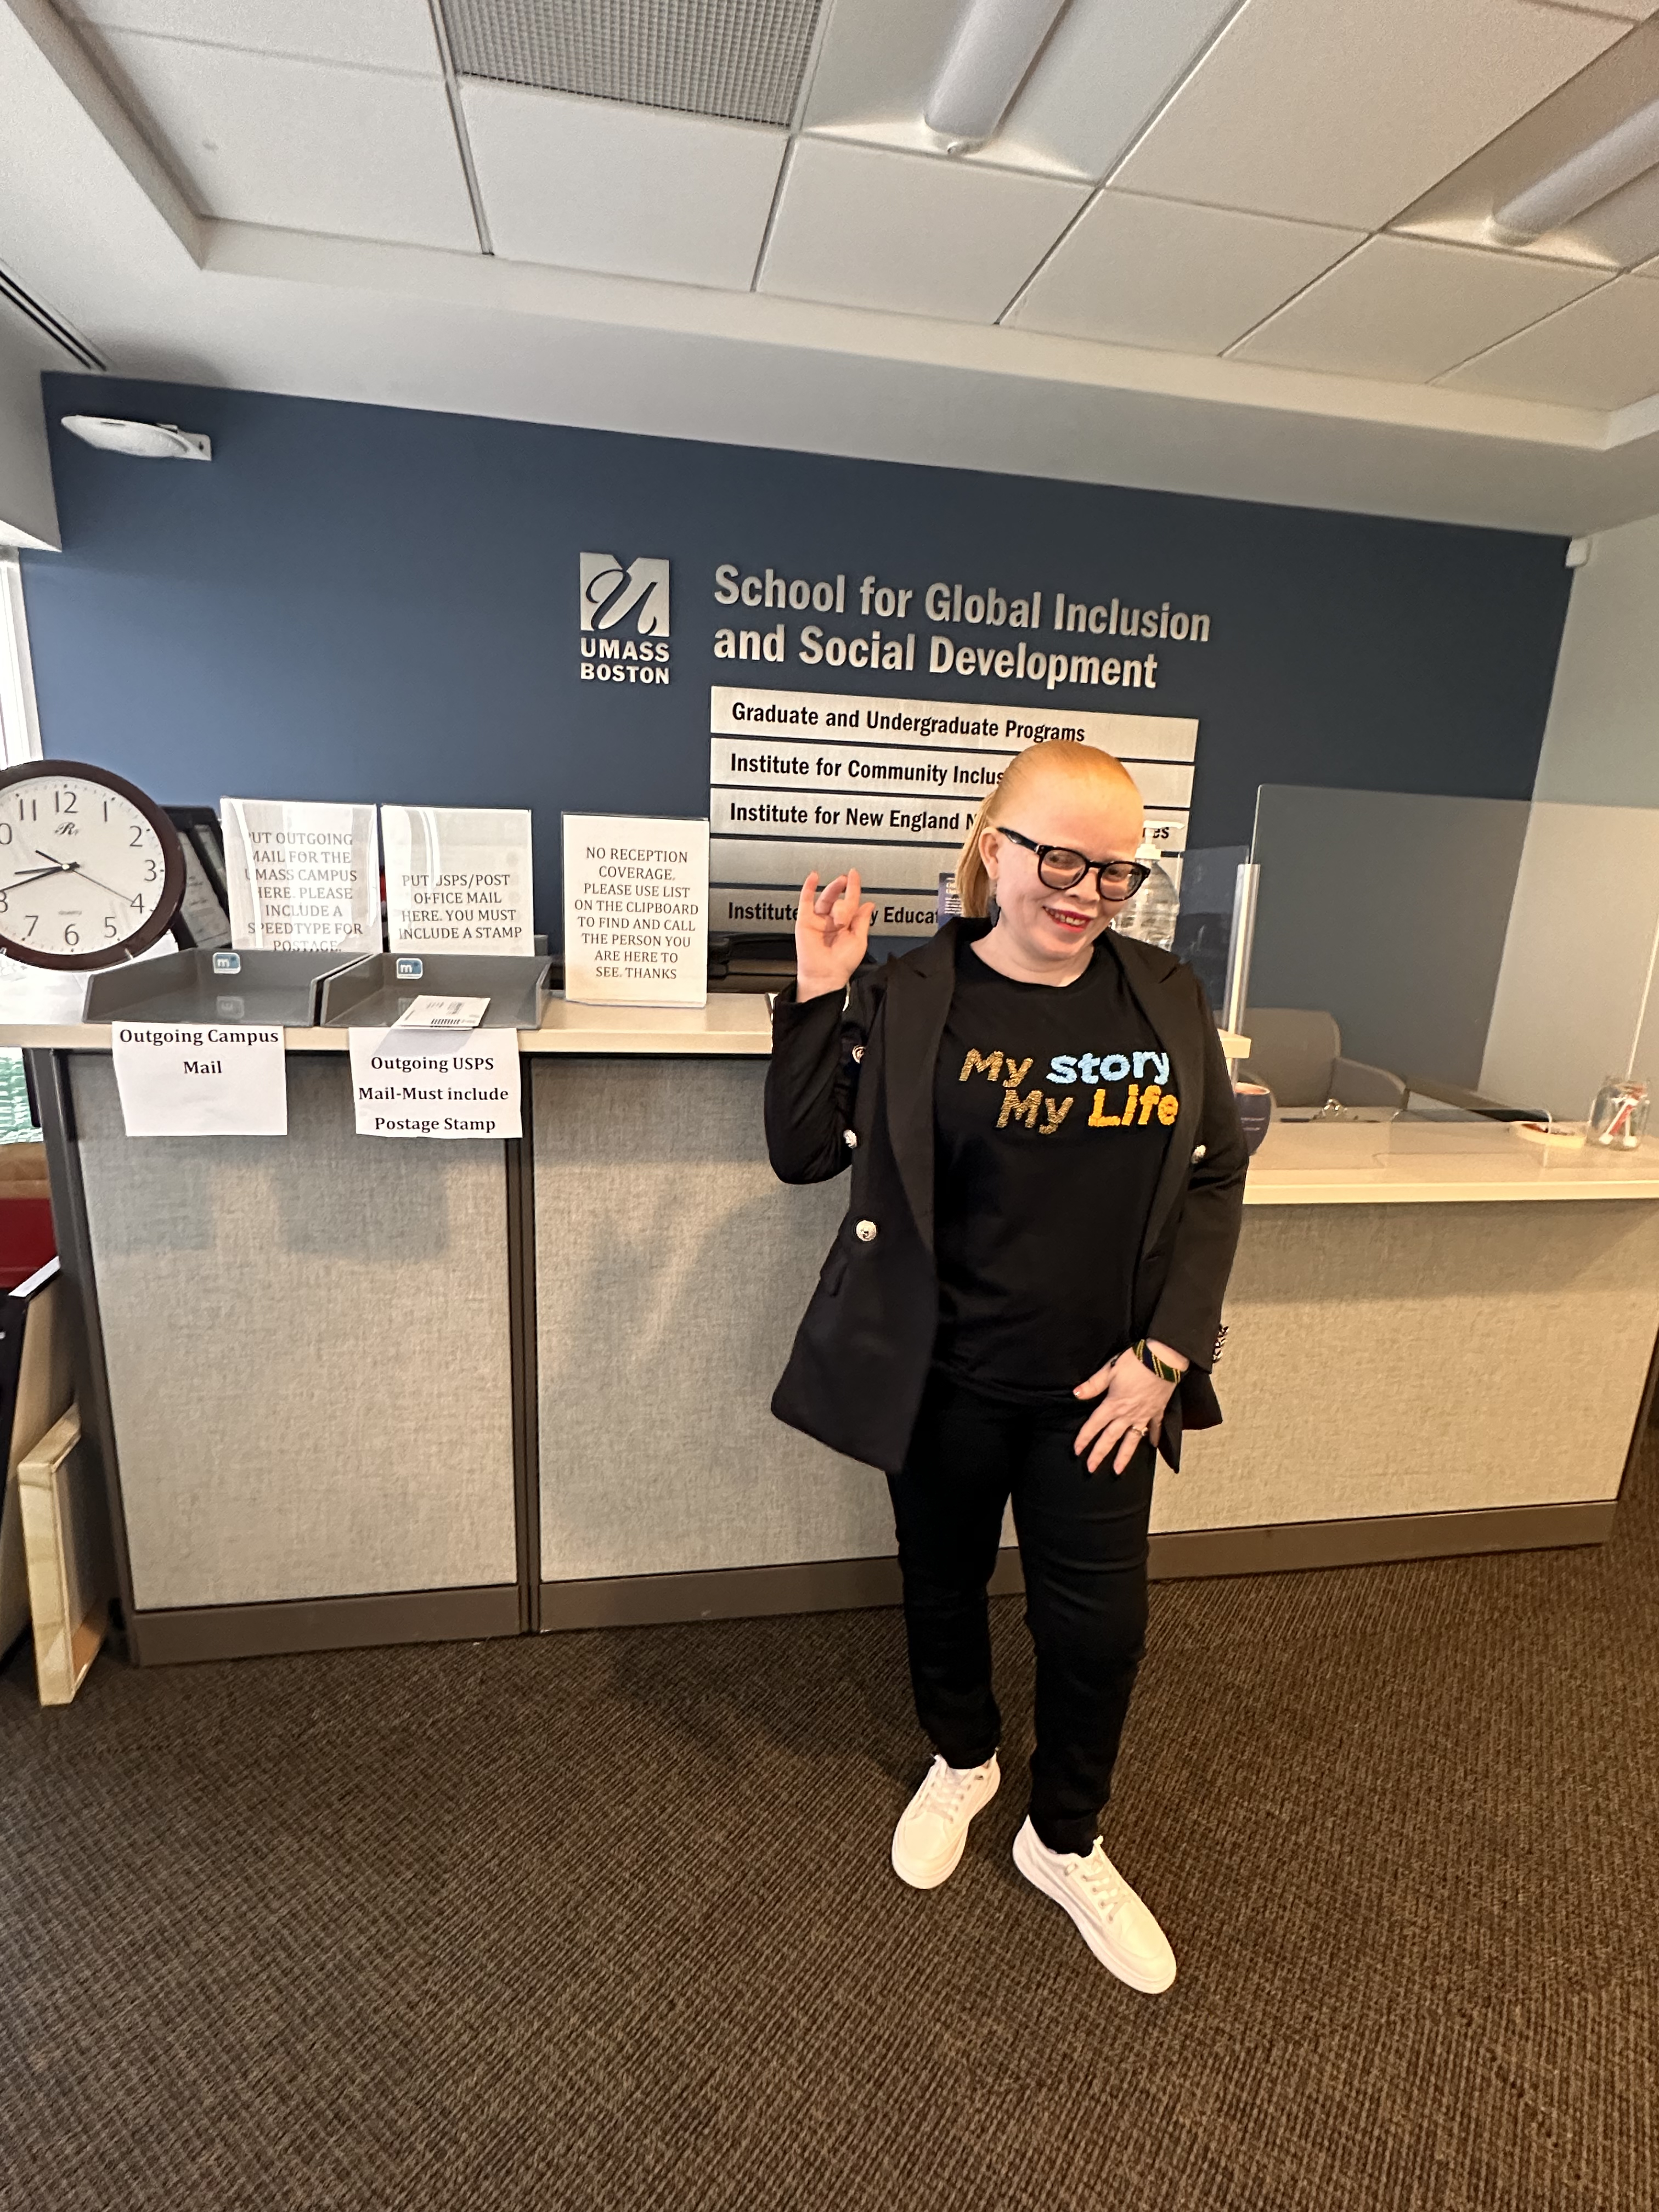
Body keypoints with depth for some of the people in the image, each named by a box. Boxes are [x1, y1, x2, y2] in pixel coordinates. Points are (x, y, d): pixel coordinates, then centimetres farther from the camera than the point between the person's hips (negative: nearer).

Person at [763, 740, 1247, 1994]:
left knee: (1099, 1623, 15)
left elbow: (1215, 1177, 1)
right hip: (946, 1380, -1)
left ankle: (1065, 1841, 46)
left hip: (1101, 1386, 2)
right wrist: (818, 998, -23)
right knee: (944, 1584, 21)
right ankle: (962, 1760, 54)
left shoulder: (1168, 1001, -4)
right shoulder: (910, 1002, -12)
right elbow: (803, 1152, -11)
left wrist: (1166, 1350, -6)